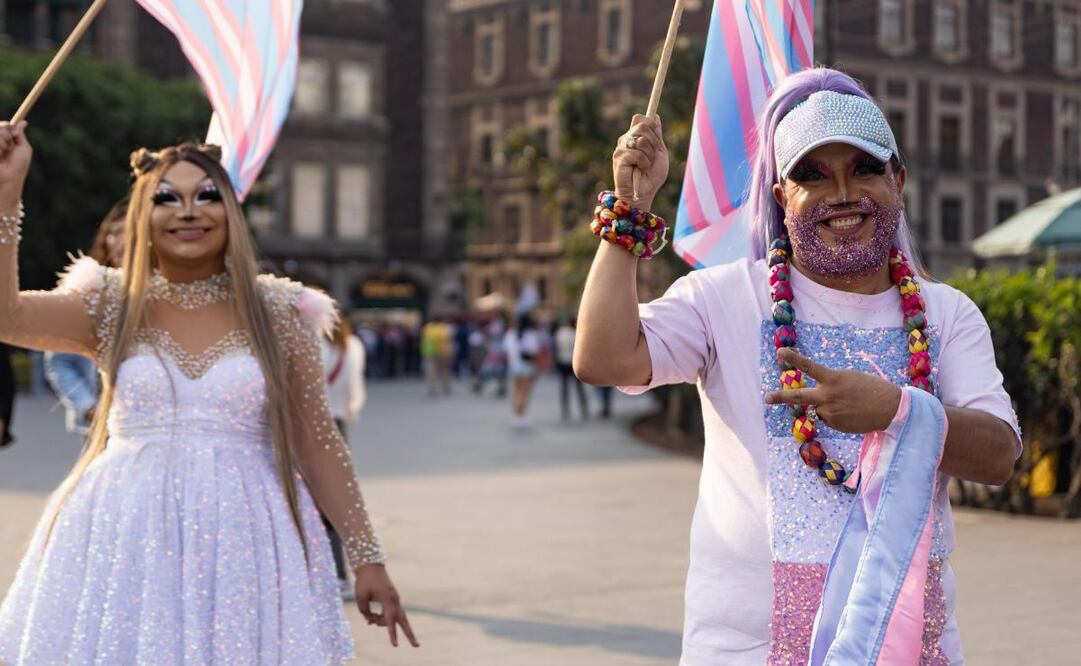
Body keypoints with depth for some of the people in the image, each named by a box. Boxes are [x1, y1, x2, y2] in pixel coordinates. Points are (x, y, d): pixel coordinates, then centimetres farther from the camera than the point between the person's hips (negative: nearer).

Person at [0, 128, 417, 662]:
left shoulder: (277, 312, 4)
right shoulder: (112, 307, 6)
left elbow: (318, 443, 5)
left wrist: (366, 557, 3)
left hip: (245, 543, 0)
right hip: (127, 543, 1)